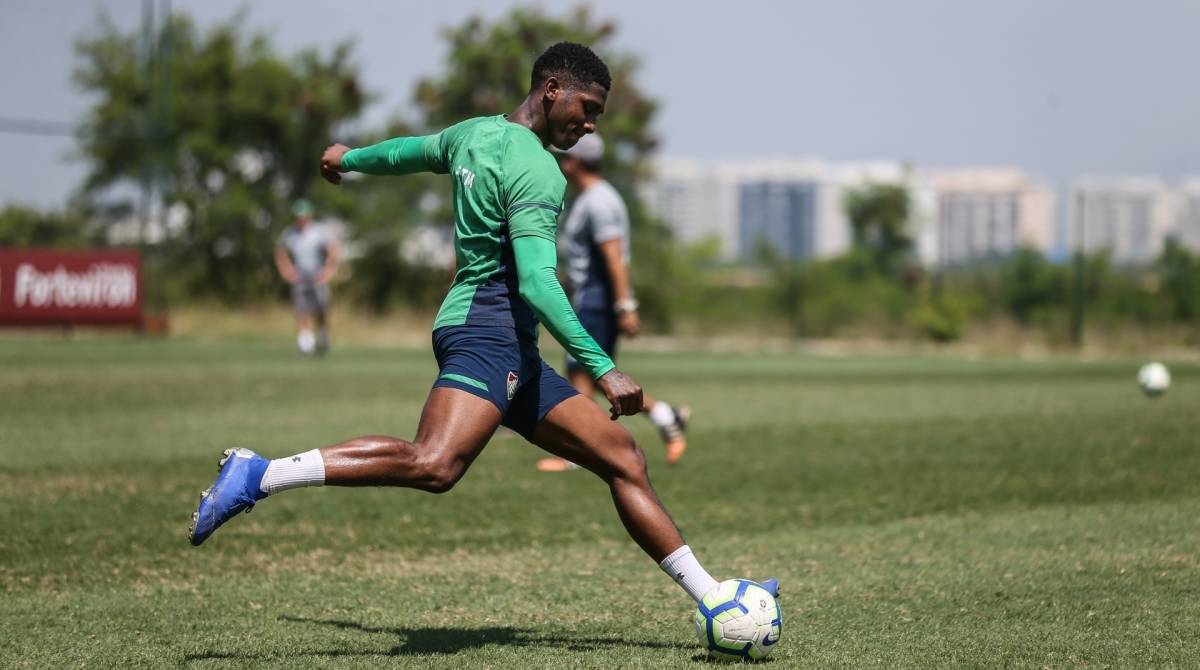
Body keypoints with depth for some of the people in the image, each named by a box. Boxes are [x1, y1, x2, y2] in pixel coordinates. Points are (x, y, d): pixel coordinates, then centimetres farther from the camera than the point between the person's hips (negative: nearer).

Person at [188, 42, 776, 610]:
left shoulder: (475, 133, 19)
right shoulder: (535, 170, -10)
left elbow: (411, 151, 40)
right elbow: (536, 283, -20)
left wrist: (349, 158, 61)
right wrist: (602, 370, -23)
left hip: (512, 352, 11)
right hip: (487, 331, -11)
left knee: (623, 459, 6)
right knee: (434, 465, -33)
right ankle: (257, 476, -29)